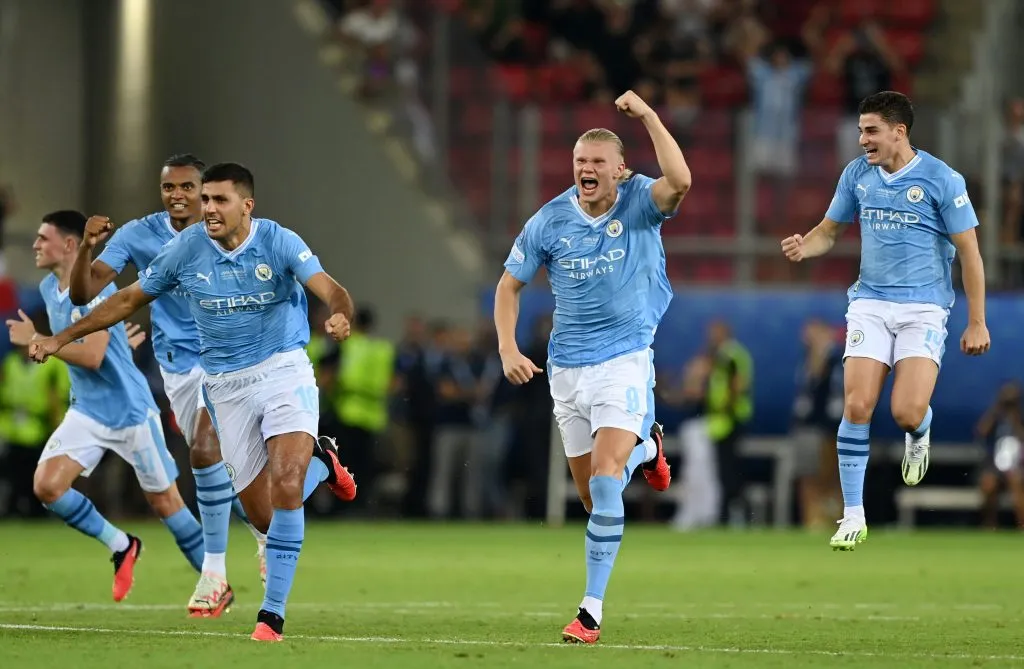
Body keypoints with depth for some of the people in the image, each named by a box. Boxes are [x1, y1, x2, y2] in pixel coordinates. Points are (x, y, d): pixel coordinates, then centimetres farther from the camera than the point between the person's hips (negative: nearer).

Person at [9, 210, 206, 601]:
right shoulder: (49, 289, 6)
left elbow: (92, 356, -27)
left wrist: (36, 341, -24)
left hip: (130, 410, -7)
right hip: (87, 411, 7)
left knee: (164, 502, 2)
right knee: (46, 485, -12)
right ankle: (121, 546, 7)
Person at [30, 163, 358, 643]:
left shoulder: (279, 242, -11)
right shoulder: (186, 249, -3)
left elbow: (329, 289, -22)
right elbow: (129, 299, 8)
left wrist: (340, 315, -46)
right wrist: (62, 338, 9)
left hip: (284, 370, -3)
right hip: (227, 386, 3)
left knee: (285, 487, -24)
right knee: (263, 515, 0)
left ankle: (273, 613, -15)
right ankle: (318, 460, 35)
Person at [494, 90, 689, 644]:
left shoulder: (639, 203, -10)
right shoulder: (549, 221, -3)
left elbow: (679, 182, -33)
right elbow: (509, 285, 8)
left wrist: (647, 115, -30)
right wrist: (508, 350, -5)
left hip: (625, 359, -4)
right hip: (567, 368, 4)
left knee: (605, 477, -20)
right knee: (593, 492, 12)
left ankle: (592, 609, -15)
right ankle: (644, 448, 48)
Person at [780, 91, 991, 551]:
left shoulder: (941, 180, -9)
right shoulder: (857, 175, 4)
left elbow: (969, 253, -5)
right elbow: (829, 230, 16)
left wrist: (977, 323, -6)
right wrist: (803, 248, -8)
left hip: (924, 308, -3)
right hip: (871, 303, 3)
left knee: (907, 413, -18)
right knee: (856, 407, -10)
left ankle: (919, 436, 22)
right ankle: (853, 517, -1)